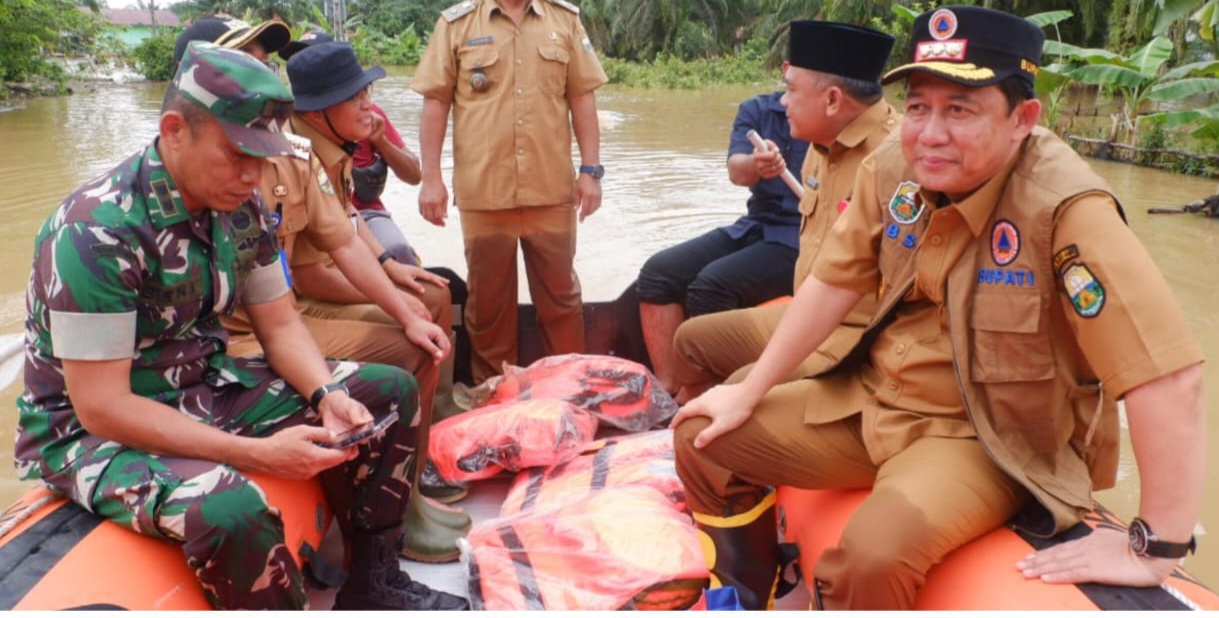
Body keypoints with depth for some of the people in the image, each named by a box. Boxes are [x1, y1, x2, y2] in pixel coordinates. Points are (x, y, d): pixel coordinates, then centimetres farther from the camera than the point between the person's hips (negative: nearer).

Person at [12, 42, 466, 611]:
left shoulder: (240, 207, -5)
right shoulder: (97, 231, -26)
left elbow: (280, 325, 5)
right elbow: (101, 406, -26)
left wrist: (327, 394, -15)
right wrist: (258, 452, -30)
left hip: (205, 387, 7)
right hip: (91, 430, -7)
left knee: (389, 392, 0)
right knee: (230, 511, -38)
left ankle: (372, 583, 11)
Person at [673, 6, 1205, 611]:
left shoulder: (1065, 208, -27)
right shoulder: (893, 168, -9)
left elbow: (1168, 375, -30)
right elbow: (833, 283, 0)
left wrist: (1156, 548, -26)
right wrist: (749, 393, 2)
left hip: (989, 439, -6)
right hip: (873, 400, 6)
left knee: (874, 554, -34)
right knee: (703, 439, 4)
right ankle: (749, 596, 26)